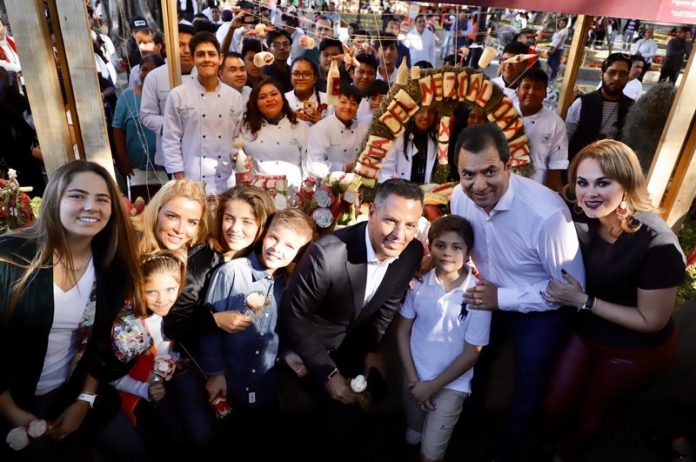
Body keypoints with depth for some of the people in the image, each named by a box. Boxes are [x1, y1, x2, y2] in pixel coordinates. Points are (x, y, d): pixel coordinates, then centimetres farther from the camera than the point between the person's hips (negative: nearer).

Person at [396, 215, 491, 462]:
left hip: (451, 384, -3)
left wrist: (433, 386, -11)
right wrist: (413, 380, -6)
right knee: (413, 438, 21)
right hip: (415, 377, 3)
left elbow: (471, 352, -13)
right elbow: (402, 331, -1)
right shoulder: (418, 283, -9)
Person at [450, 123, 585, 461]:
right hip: (488, 300, 5)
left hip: (539, 314, -5)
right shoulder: (460, 197, -20)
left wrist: (503, 299, -28)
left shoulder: (547, 213, -37)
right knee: (473, 369, 28)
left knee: (527, 394, 18)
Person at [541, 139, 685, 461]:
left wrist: (583, 301, -28)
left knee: (590, 412, 21)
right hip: (586, 331, 4)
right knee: (554, 406, 13)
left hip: (635, 350, -3)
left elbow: (652, 320, -24)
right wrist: (566, 292, -19)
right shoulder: (584, 222, -16)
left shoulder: (658, 245, -33)